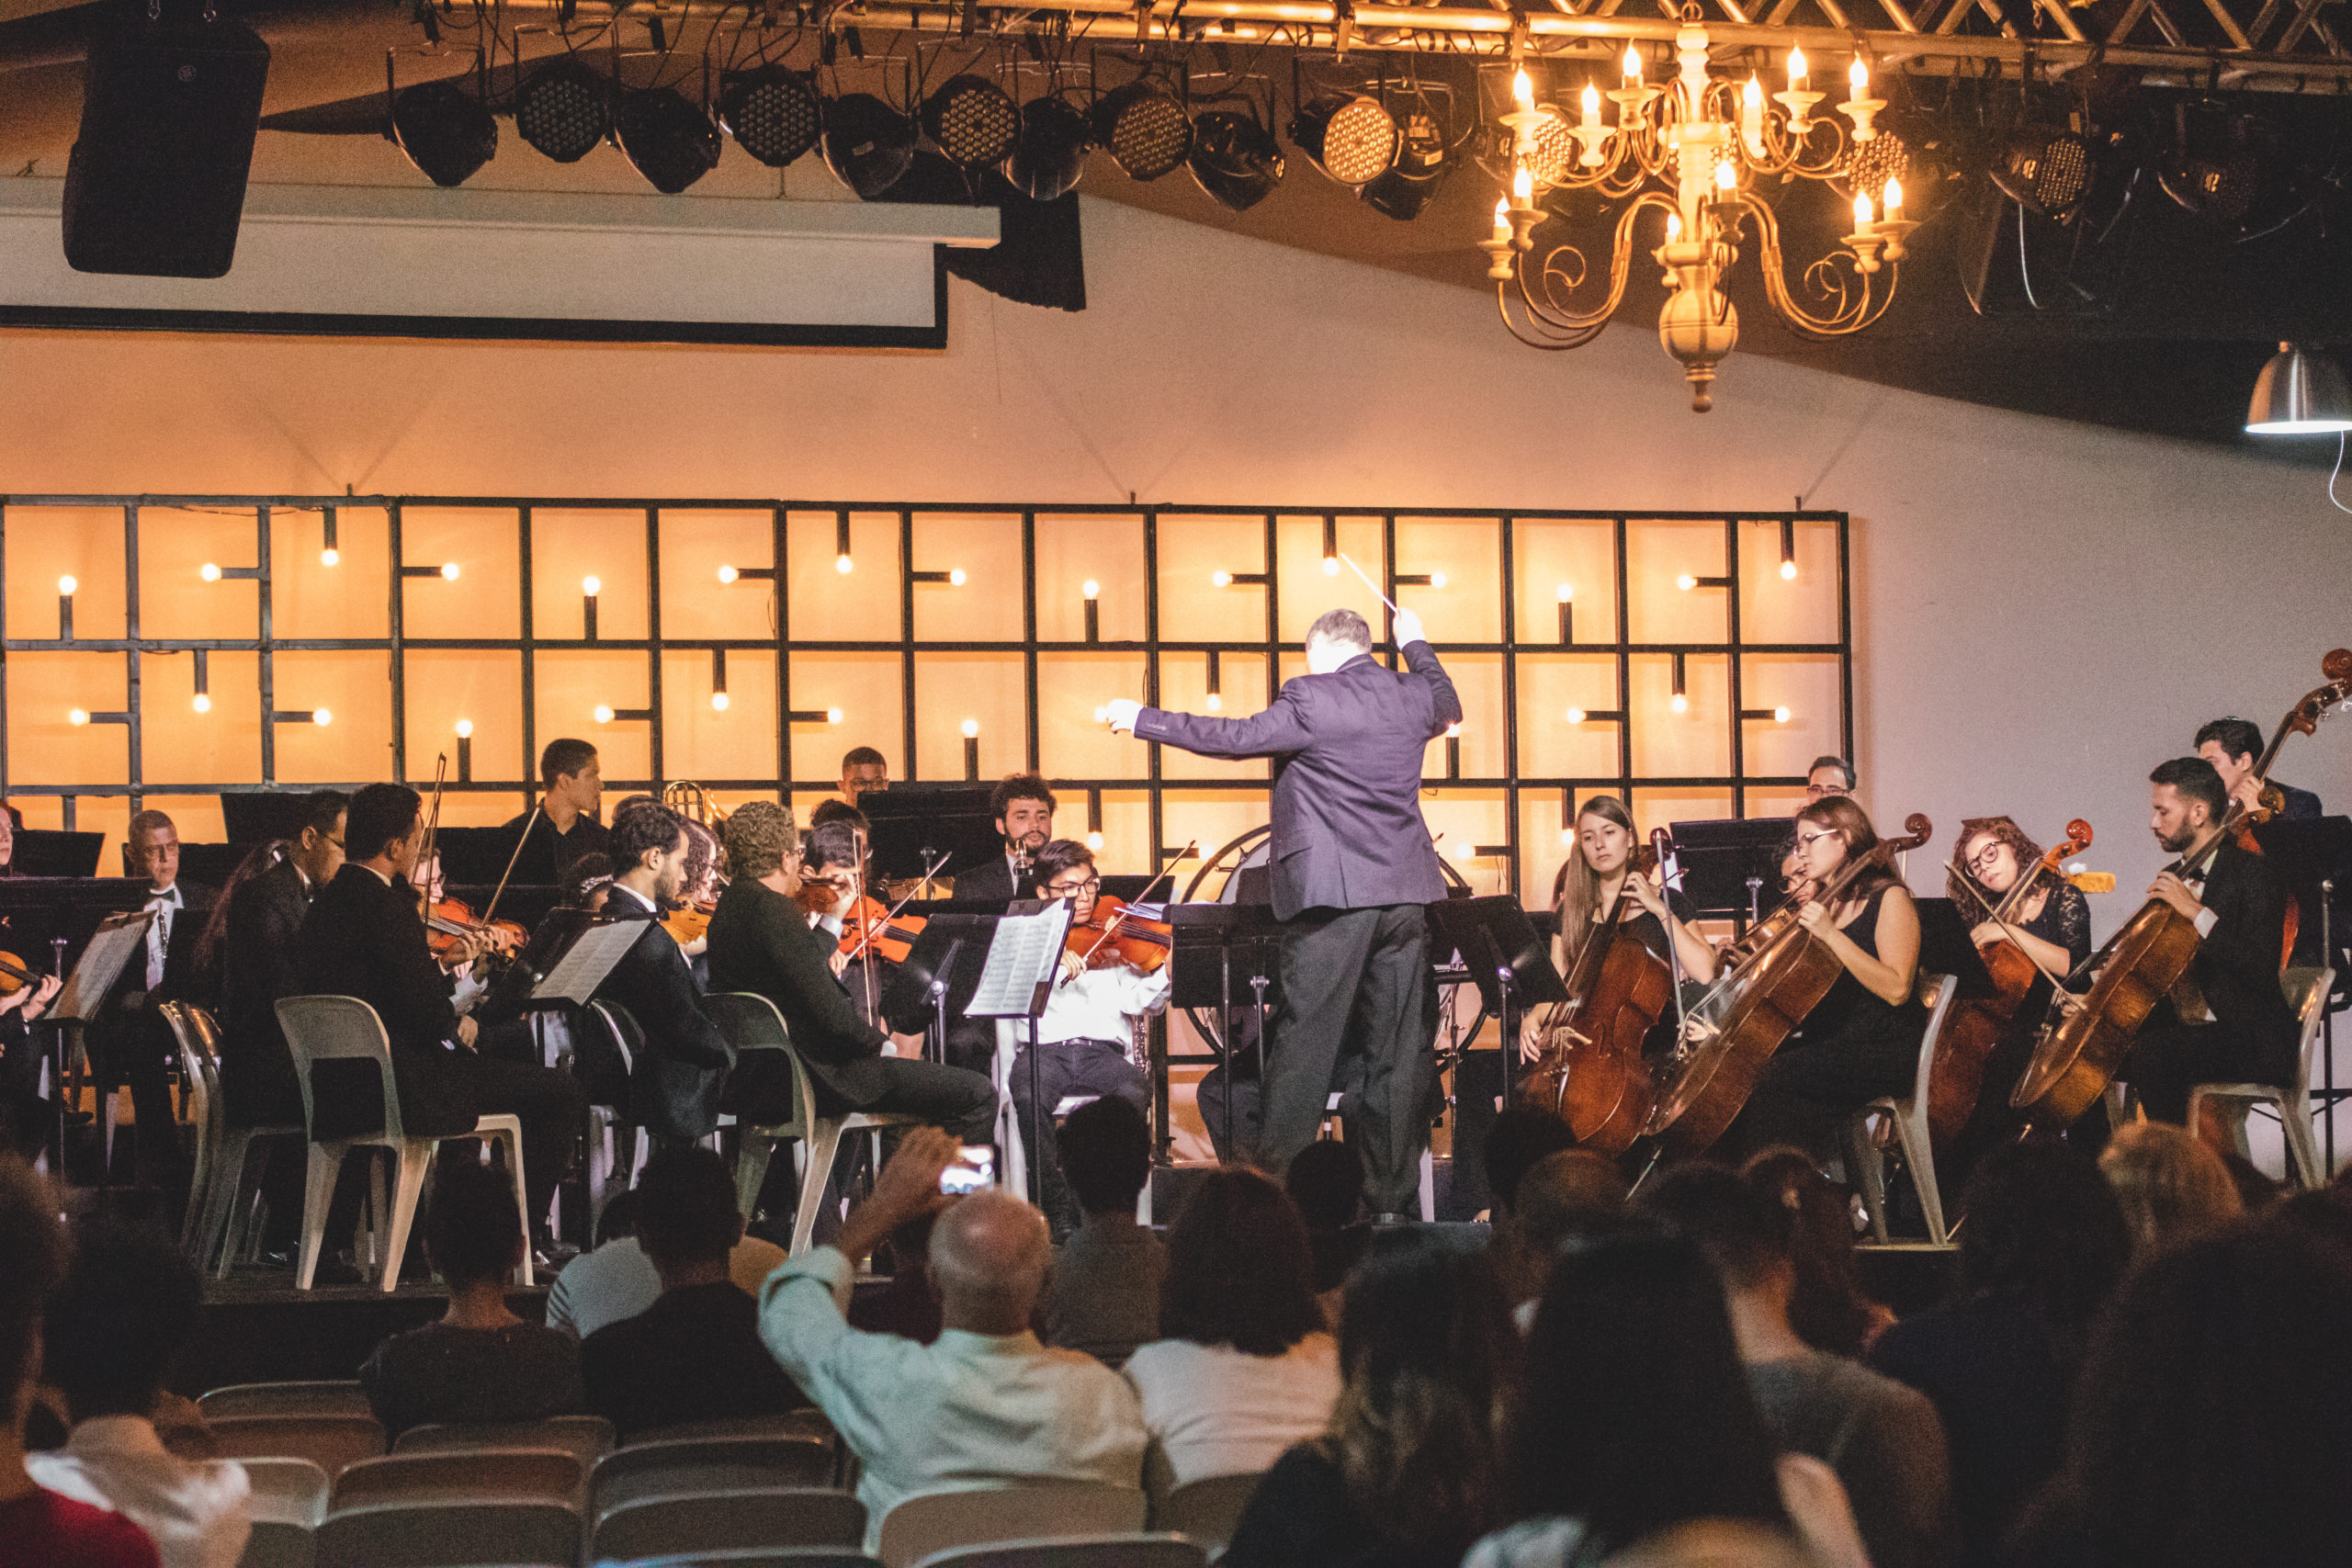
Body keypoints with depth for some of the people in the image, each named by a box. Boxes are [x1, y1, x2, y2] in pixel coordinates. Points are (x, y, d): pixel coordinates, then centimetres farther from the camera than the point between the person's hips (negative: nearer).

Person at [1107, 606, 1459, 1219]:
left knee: (1303, 1042, -3)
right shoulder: (1413, 695, 9)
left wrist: (1144, 720, -3)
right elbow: (1447, 707, 32)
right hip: (1406, 893, 6)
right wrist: (1415, 644, 47)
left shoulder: (1311, 700, -10)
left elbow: (1237, 737, -11)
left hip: (1335, 894, -6)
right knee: (1399, 1049, 7)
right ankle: (1392, 1197, 10)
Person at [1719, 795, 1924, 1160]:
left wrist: (1830, 934, -20)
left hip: (1883, 1050, -7)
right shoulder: (1820, 905, 20)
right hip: (1825, 1045, 7)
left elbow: (1896, 989, -17)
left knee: (1775, 1077, -30)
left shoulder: (1889, 898, -3)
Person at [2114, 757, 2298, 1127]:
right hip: (2179, 1029, 9)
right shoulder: (2174, 877, 16)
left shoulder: (2252, 872, -11)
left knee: (2149, 1052, -33)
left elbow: (2261, 967, -24)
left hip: (2249, 1041, -9)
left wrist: (2198, 913, -25)